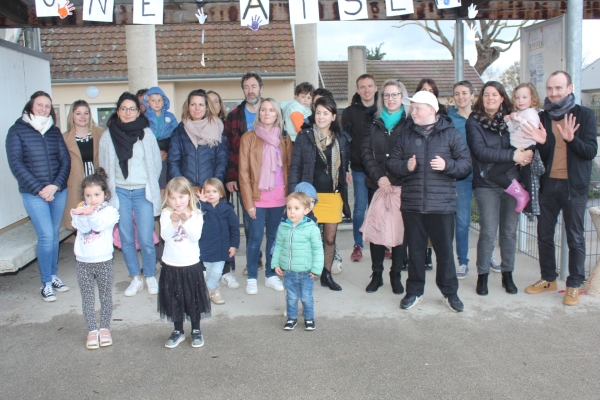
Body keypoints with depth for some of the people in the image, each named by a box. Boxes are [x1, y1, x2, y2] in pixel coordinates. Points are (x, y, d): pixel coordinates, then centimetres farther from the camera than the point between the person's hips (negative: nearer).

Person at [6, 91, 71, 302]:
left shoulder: (55, 132, 9)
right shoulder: (17, 131, -1)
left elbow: (65, 160, 4)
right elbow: (16, 164, -7)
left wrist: (55, 185, -10)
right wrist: (39, 189, -13)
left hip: (59, 191, 4)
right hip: (34, 194, -4)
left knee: (54, 234, 11)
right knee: (46, 236, -8)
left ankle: (53, 276, 24)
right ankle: (46, 283, 5)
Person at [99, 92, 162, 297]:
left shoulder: (146, 134, 1)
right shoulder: (108, 136, 3)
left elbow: (156, 163, 7)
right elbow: (105, 167, 11)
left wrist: (150, 187, 7)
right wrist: (111, 190, 9)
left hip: (143, 193, -1)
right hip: (120, 192, 2)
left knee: (146, 239, -4)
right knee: (126, 238, 6)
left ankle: (150, 277, 16)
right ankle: (135, 278, 20)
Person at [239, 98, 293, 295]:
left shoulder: (284, 139, 8)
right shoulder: (249, 137, -2)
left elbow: (289, 168, 10)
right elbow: (243, 172, -5)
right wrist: (248, 201, -10)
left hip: (279, 198, 3)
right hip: (257, 198, -3)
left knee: (274, 237, 10)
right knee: (255, 238, 0)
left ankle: (271, 275, 24)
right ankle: (252, 278, 14)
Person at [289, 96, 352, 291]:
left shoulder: (342, 138, 4)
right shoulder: (304, 136, -3)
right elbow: (295, 166, -4)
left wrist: (345, 173, 4)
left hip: (334, 195, 3)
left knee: (330, 237, 10)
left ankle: (327, 274, 26)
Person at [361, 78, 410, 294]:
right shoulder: (375, 123, 11)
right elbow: (366, 152, 4)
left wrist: (394, 179, -14)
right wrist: (379, 177, -9)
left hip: (401, 186, -2)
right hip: (376, 185, 2)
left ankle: (396, 275, 16)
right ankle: (376, 274, 16)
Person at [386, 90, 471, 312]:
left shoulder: (450, 133, 2)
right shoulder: (406, 134, 8)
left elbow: (466, 163, 0)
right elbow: (392, 162, 8)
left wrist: (447, 165, -17)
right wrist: (405, 166, -11)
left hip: (442, 204, -2)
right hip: (412, 203, 2)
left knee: (444, 250, 7)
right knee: (415, 249, 11)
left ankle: (450, 292, 23)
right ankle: (414, 291, 25)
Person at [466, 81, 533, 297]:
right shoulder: (474, 122, -1)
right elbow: (480, 151, -13)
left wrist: (527, 152, -14)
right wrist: (512, 156, -19)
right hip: (487, 184, -3)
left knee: (510, 231, 9)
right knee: (488, 232, -3)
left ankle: (507, 274, 22)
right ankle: (482, 275, 12)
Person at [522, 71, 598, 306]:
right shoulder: (543, 117, 7)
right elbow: (541, 156, 6)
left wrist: (571, 139, -24)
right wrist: (542, 142, -15)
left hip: (574, 185, -3)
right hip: (548, 184, 4)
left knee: (575, 238, 3)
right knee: (544, 235, 10)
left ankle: (574, 285, 15)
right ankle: (548, 279, 25)